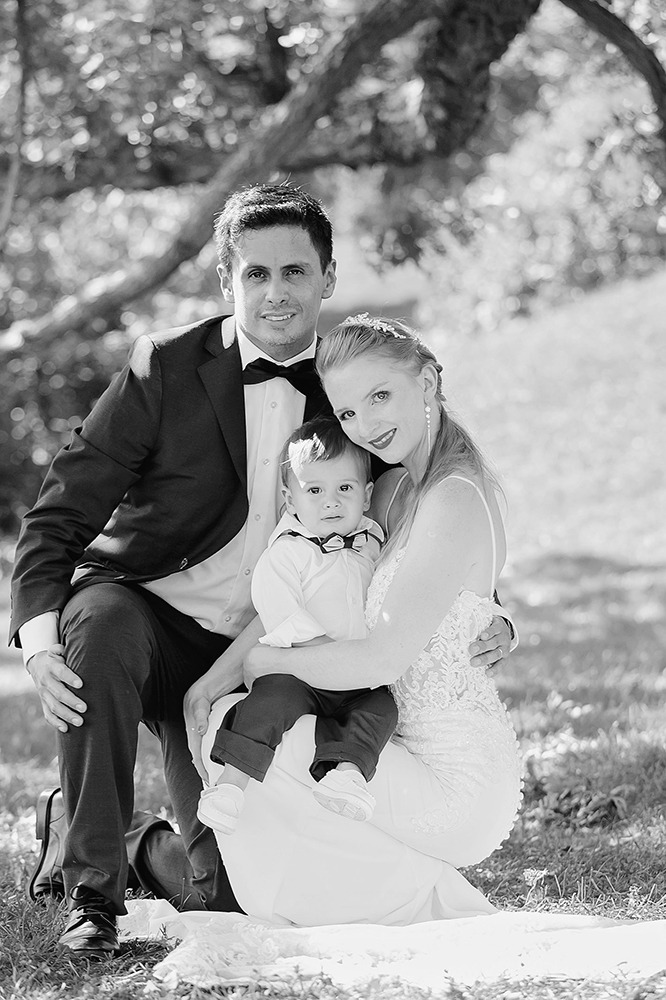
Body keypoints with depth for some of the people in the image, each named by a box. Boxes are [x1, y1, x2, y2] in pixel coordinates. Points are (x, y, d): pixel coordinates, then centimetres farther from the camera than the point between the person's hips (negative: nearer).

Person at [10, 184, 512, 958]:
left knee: (229, 889, -6)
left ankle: (123, 844, 29)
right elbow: (59, 515, -13)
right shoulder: (166, 368, -10)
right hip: (143, 611, -3)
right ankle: (89, 882, -23)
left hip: (244, 662, 3)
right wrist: (40, 640, -29)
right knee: (103, 624, -38)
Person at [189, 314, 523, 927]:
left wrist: (257, 660, -10)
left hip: (455, 784, -10)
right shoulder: (399, 487, 11)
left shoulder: (453, 500, -19)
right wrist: (220, 670, 0)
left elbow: (382, 658, -22)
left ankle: (420, 903, -5)